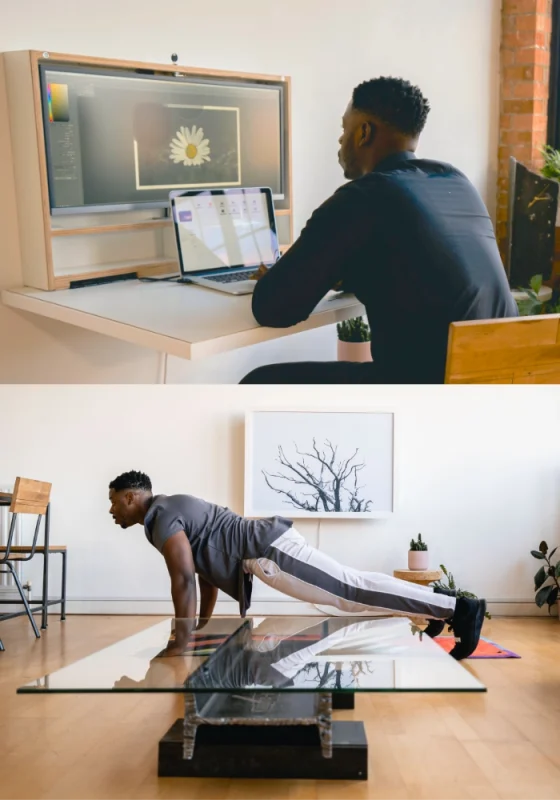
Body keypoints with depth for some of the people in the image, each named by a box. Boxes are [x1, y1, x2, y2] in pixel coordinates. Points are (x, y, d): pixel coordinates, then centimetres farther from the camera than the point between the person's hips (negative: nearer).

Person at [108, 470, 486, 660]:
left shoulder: (161, 516, -9)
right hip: (269, 548, 10)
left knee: (351, 591, -12)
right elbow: (206, 571, 29)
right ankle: (436, 599, 22)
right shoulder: (172, 508, 23)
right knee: (350, 587, 15)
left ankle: (459, 607, -13)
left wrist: (182, 643, -13)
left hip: (269, 552, -10)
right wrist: (202, 626, 31)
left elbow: (184, 579, -18)